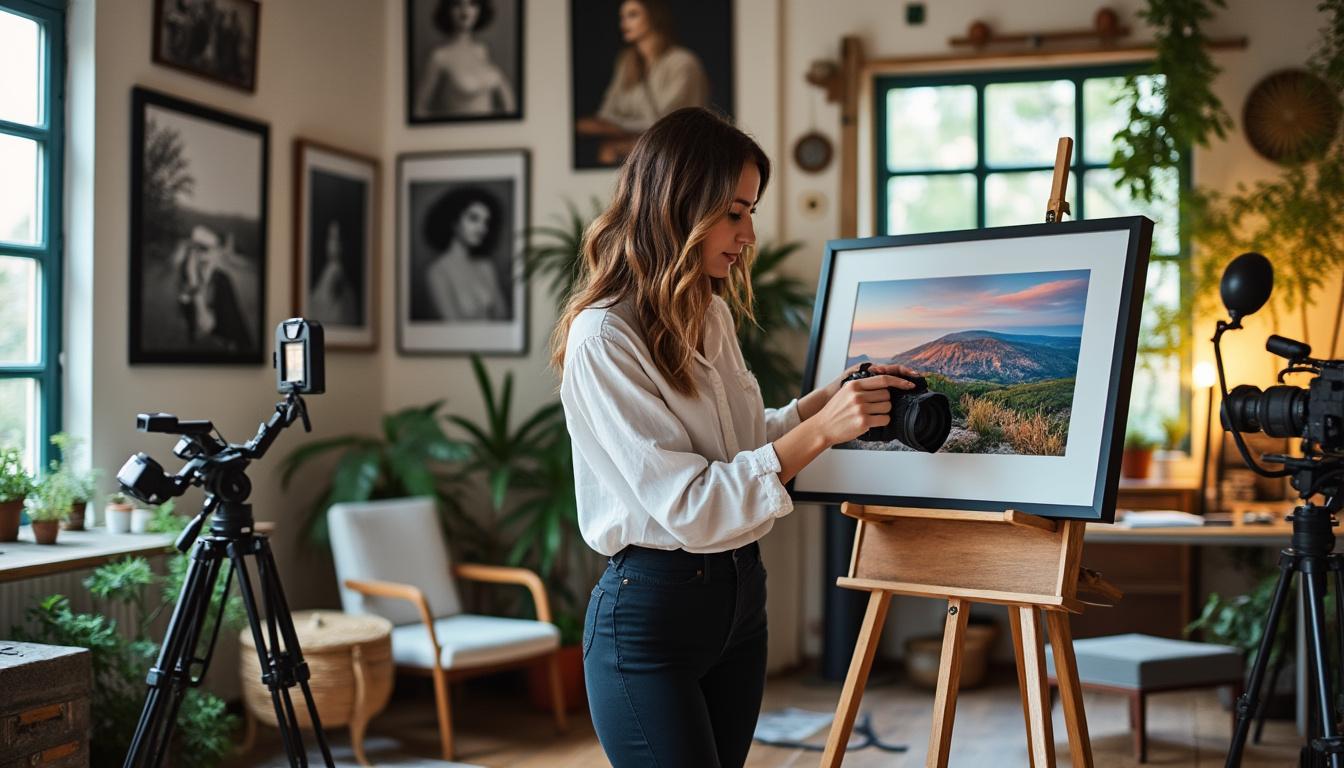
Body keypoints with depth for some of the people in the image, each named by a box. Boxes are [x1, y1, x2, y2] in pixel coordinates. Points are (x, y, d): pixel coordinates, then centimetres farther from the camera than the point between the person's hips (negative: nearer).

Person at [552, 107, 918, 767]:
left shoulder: (713, 315, 7)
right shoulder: (602, 340, -18)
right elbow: (687, 508, -22)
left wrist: (828, 397, 3)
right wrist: (818, 431, -25)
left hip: (738, 590, 8)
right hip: (650, 609, -8)